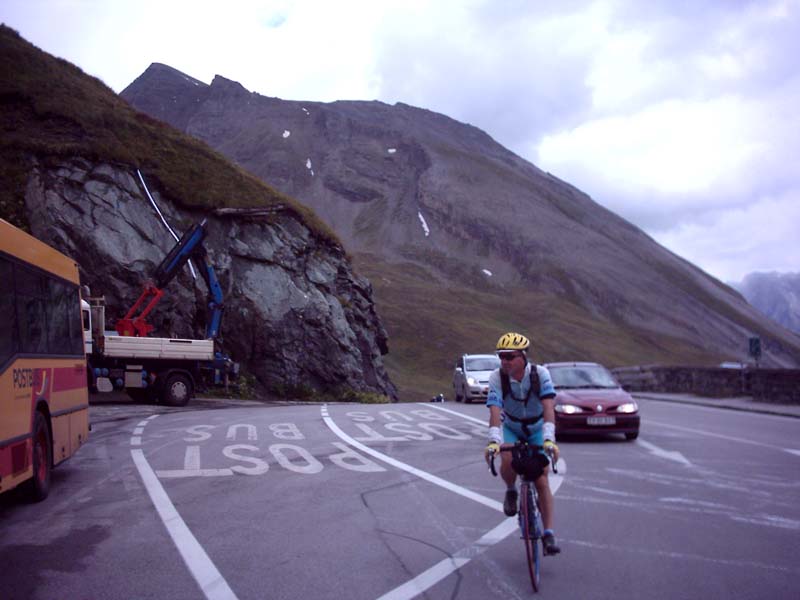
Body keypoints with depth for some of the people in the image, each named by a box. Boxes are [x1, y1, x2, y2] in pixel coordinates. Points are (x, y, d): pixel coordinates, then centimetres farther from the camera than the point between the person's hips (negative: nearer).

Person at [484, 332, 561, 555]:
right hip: (511, 428, 1)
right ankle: (511, 491, 3)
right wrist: (493, 441, -48)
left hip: (537, 429, 0)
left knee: (542, 480, -10)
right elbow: (495, 411, -33)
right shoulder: (497, 377, -24)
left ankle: (549, 533, -2)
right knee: (507, 462, -30)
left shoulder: (540, 374, -26)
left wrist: (549, 439, -48)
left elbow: (549, 407, -35)